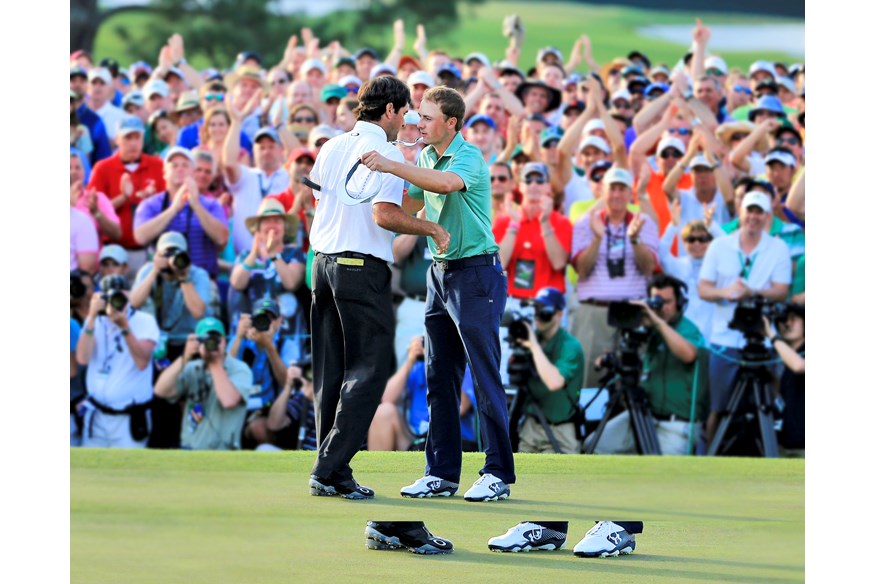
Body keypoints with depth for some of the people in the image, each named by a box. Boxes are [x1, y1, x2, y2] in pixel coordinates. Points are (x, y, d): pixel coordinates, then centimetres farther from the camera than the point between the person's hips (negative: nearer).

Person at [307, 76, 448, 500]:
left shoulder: (331, 147, 12)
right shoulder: (386, 153, -10)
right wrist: (432, 228, -9)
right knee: (368, 370, -3)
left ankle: (334, 476, 9)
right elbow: (384, 215, -19)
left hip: (323, 262, 8)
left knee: (330, 373, 9)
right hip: (363, 268, -8)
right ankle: (329, 469, -10)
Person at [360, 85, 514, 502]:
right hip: (440, 275, 8)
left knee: (485, 377, -7)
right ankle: (442, 473, 13)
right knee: (439, 379, 9)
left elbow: (447, 183, -36)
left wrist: (392, 166, -40)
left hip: (476, 275, -8)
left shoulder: (469, 157, -14)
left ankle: (498, 474, -3)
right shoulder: (425, 159, 11)